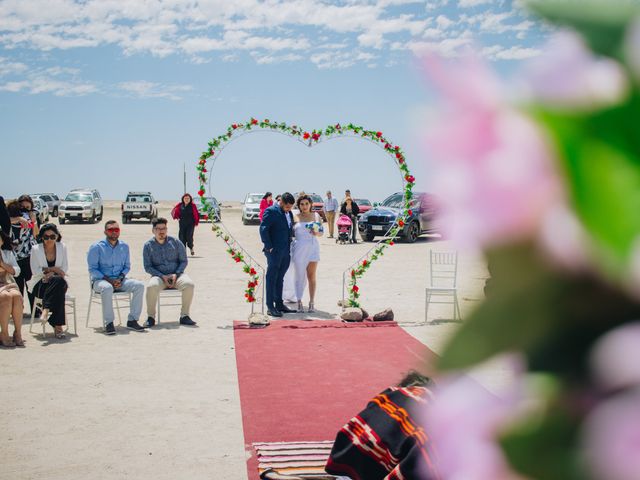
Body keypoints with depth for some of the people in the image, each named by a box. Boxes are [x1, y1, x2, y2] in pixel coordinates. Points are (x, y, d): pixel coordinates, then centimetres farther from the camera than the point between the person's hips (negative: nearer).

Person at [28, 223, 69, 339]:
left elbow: (64, 269, 3)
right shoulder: (36, 249, -1)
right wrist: (52, 269, -12)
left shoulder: (62, 247, 6)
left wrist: (50, 274, -14)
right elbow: (35, 271, -5)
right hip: (40, 285, -2)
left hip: (58, 283, 2)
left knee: (60, 282, -37)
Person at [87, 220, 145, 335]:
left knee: (139, 285, -20)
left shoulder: (124, 247, 12)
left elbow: (127, 266, 15)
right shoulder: (96, 247, -2)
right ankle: (108, 323, -32)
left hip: (119, 281, 4)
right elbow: (92, 269, -6)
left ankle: (132, 320, -18)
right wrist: (108, 280, -17)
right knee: (107, 288, -39)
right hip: (100, 280, -4)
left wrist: (120, 278, -6)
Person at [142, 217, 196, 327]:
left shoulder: (175, 242, 8)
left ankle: (184, 316, -17)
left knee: (189, 284, -31)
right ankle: (150, 317, -17)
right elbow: (147, 267, 3)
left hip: (176, 274, 1)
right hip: (159, 276, -1)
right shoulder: (148, 245, 6)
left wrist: (176, 274, -9)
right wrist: (162, 276, -12)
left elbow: (183, 261, 9)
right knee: (152, 286, -35)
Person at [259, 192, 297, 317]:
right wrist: (268, 247, -15)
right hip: (274, 251, -7)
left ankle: (279, 304, 22)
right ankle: (270, 307, 1)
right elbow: (263, 229, -15)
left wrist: (289, 246, 10)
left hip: (285, 251, 8)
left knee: (279, 279, 14)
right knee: (272, 278, -2)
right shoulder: (271, 211, -10)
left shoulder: (289, 213, 14)